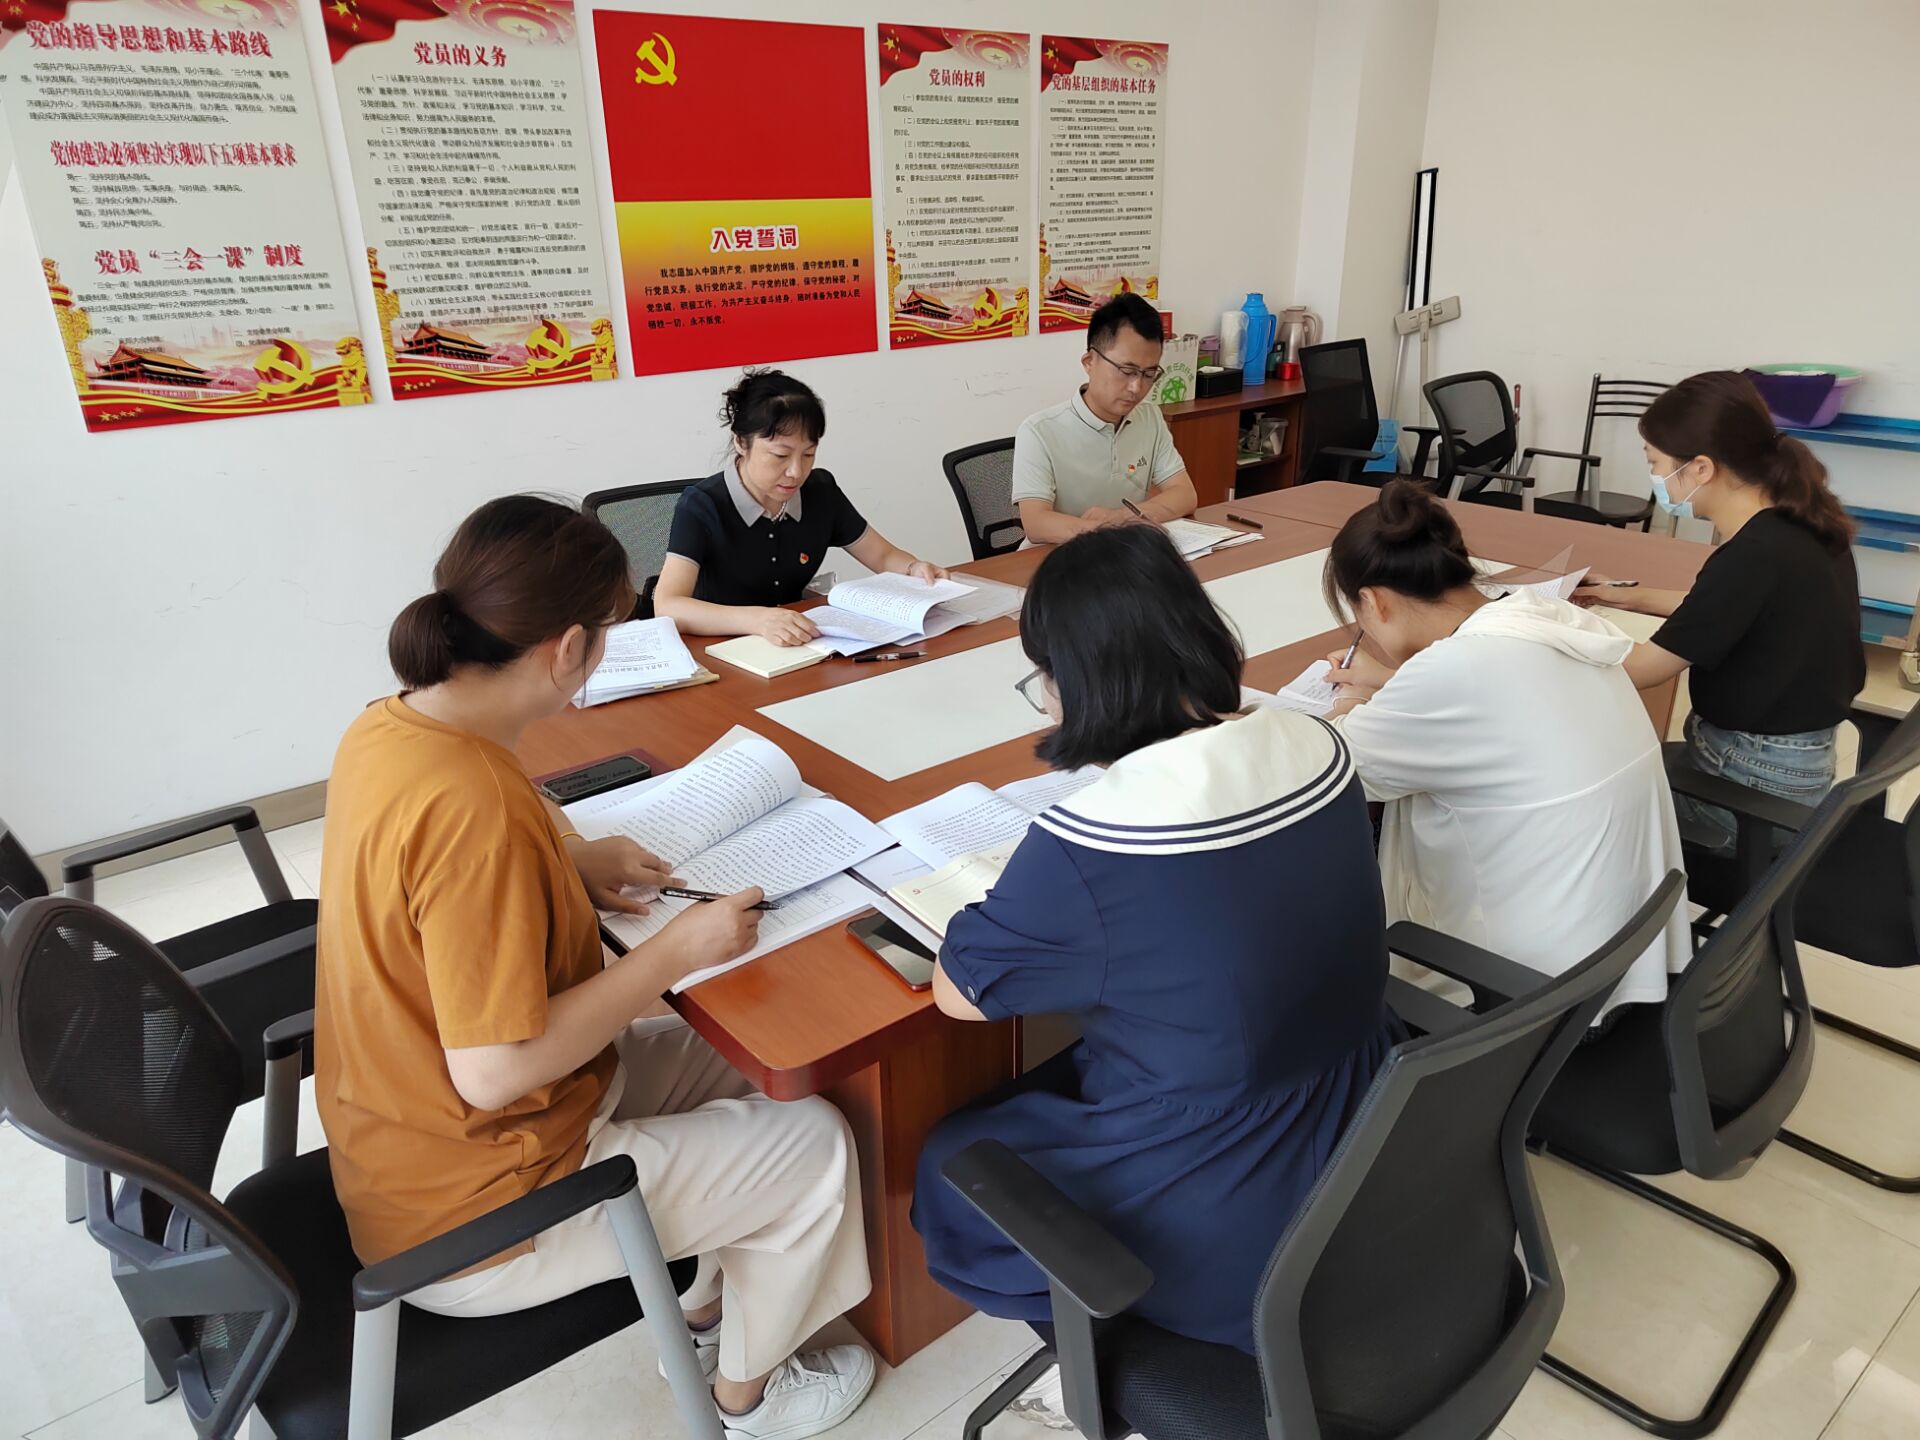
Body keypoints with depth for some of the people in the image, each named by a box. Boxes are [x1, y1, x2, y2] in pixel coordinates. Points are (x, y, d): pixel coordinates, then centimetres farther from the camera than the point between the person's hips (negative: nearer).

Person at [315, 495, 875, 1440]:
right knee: (812, 1145, 2)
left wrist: (571, 862, 2)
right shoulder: (471, 806, -35)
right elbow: (493, 1071, -31)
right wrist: (672, 953, -21)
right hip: (470, 1222, -9)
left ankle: (707, 1316, 37)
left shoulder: (387, 726, -6)